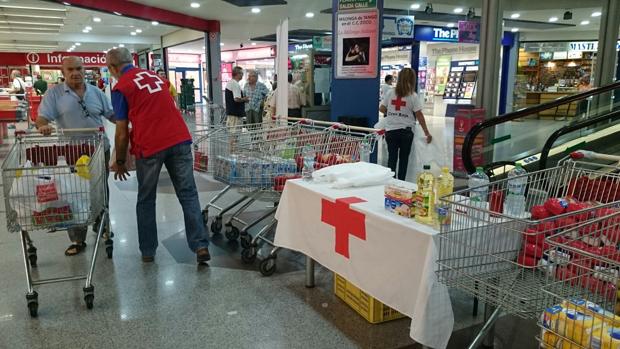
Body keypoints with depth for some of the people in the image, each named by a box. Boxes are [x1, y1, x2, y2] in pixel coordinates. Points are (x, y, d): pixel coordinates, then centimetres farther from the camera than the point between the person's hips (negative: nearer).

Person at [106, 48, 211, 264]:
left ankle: (148, 251, 20)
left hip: (150, 146, -4)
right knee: (188, 195, 5)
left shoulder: (120, 88, 3)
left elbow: (122, 132, 2)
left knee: (146, 200, 13)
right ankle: (200, 245, -4)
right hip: (180, 139, 4)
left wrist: (119, 162, 14)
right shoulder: (155, 76, 20)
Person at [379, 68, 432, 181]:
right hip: (406, 131, -2)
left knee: (392, 158, 8)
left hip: (390, 130, 2)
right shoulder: (413, 96, -7)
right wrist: (427, 133, -1)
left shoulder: (390, 93, 0)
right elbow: (419, 115, -6)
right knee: (403, 159, 9)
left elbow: (381, 109, 6)